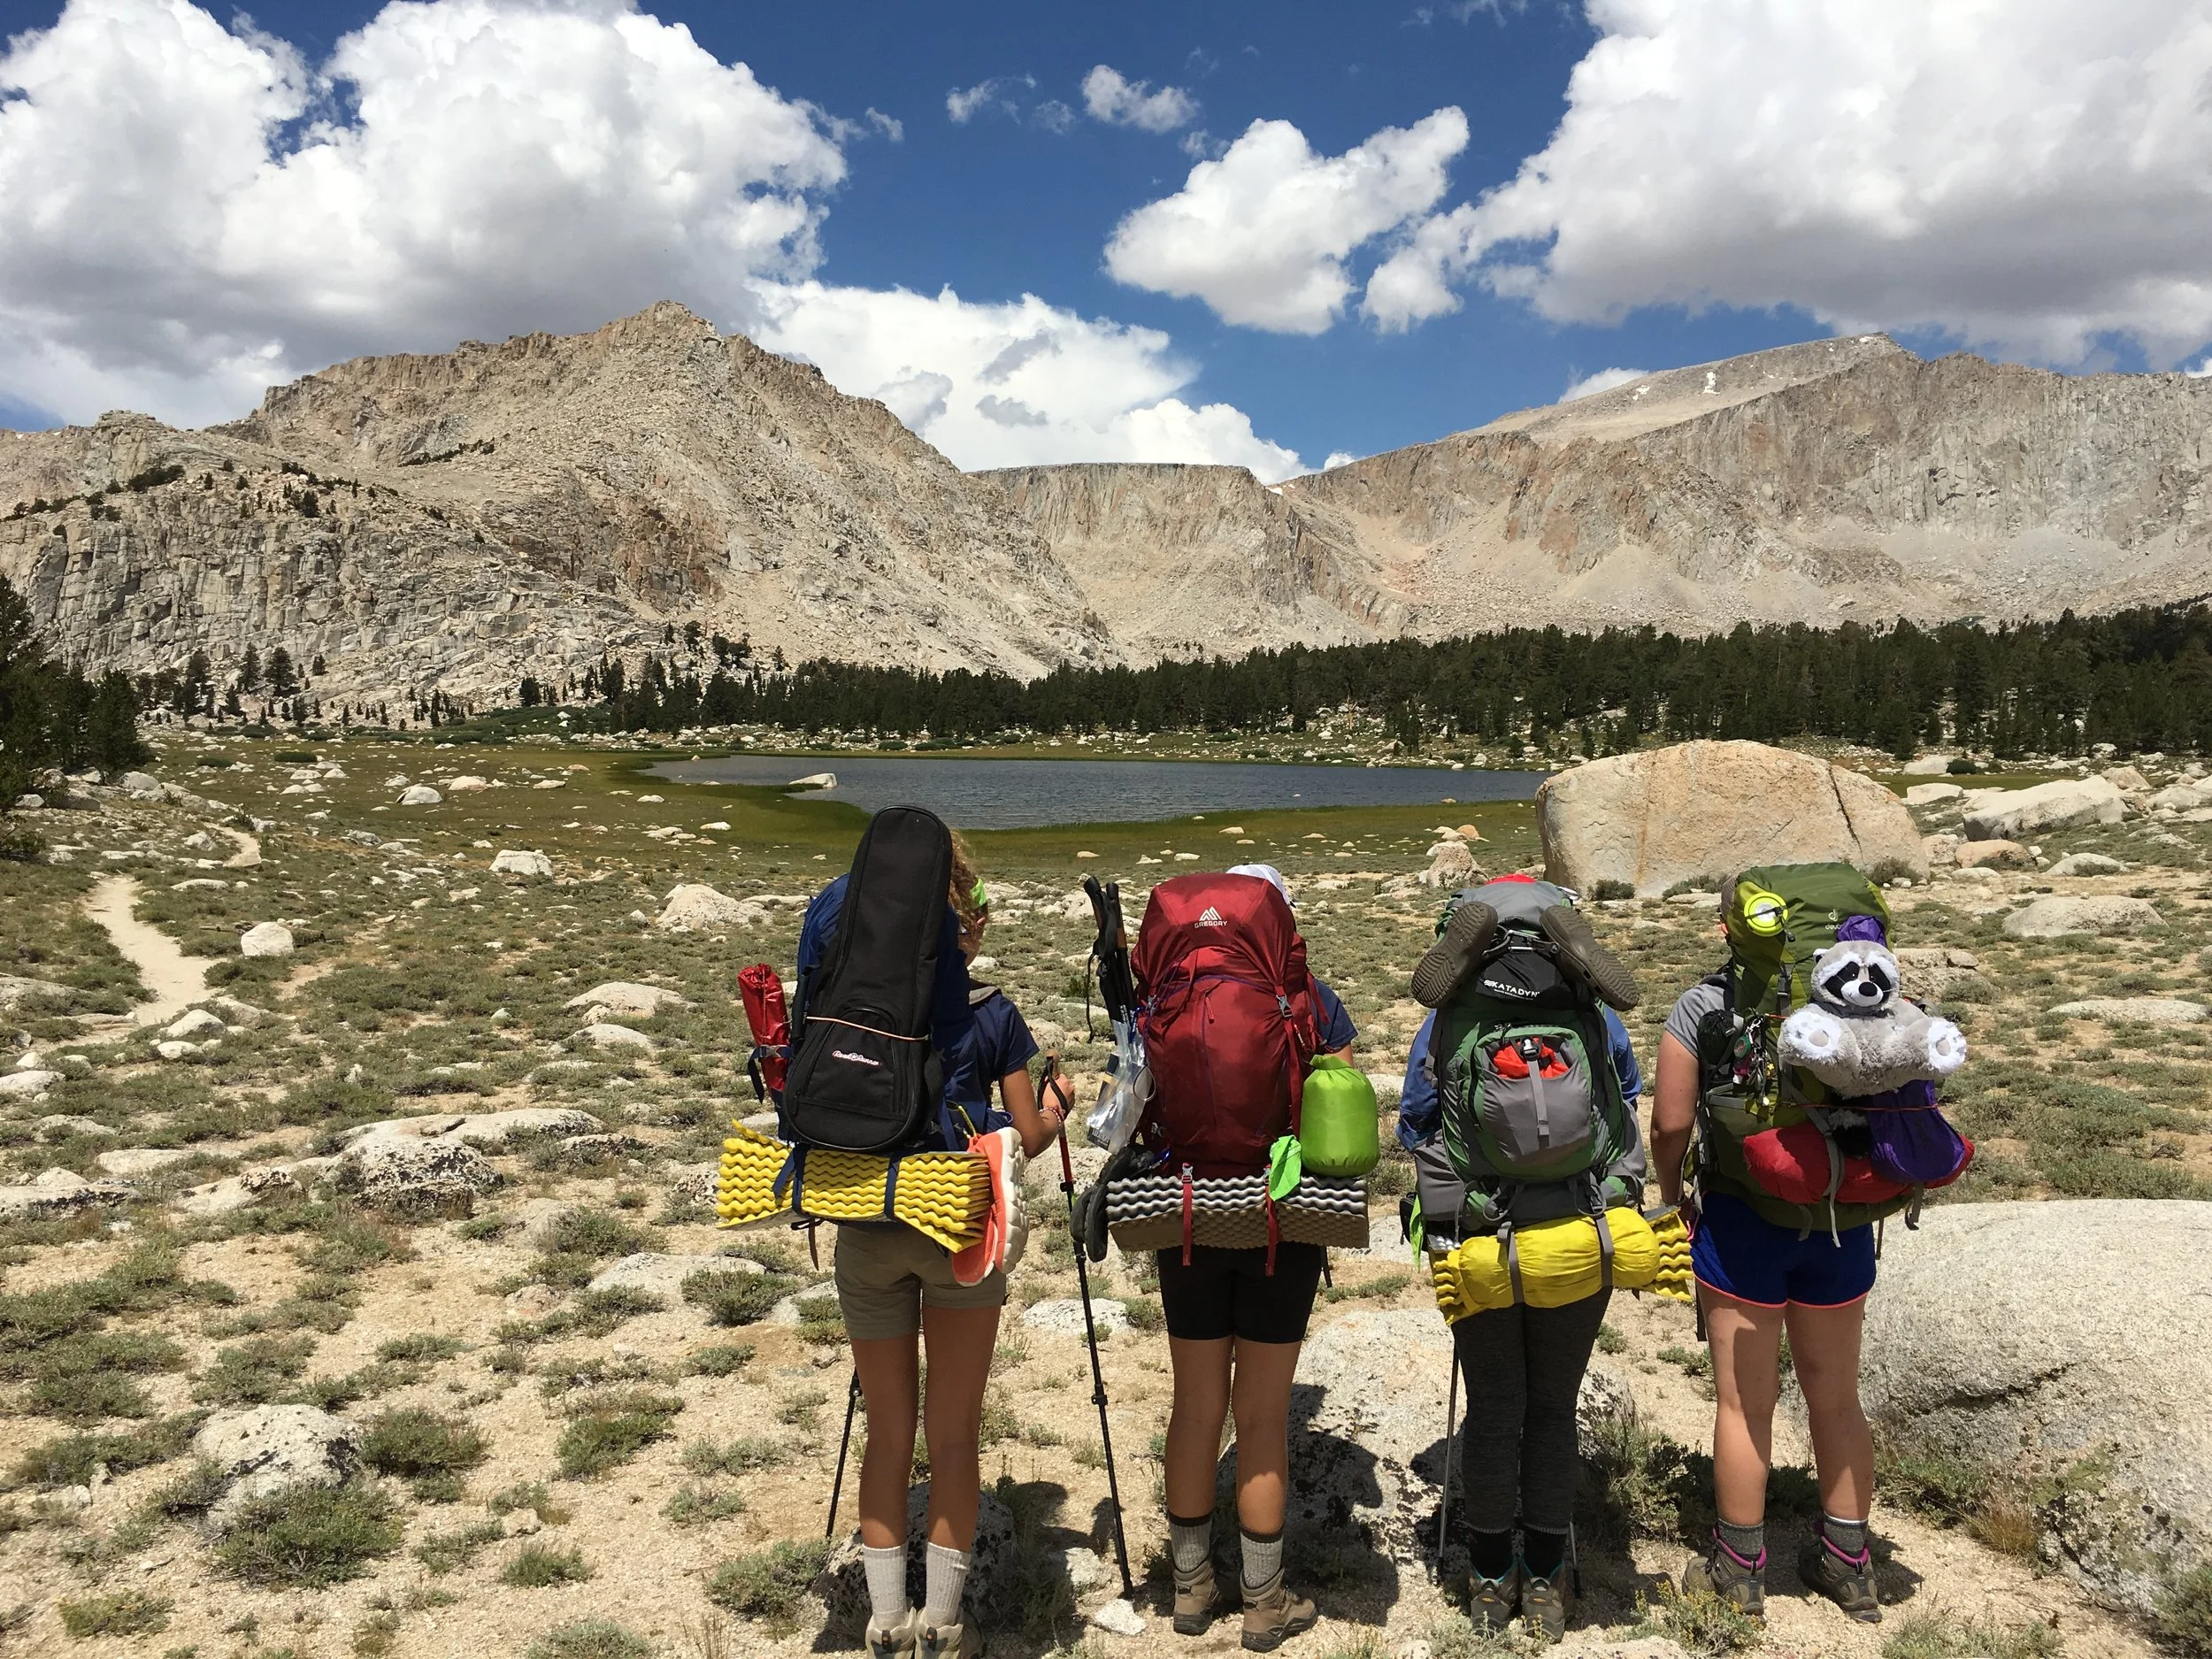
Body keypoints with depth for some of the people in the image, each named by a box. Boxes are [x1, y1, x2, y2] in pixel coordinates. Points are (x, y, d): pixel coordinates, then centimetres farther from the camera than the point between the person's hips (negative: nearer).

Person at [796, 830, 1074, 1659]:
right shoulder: (991, 1015, -5)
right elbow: (1026, 1138, 0)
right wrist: (1056, 1106, 21)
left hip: (865, 1230, 3)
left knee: (887, 1430, 14)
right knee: (954, 1433, 10)